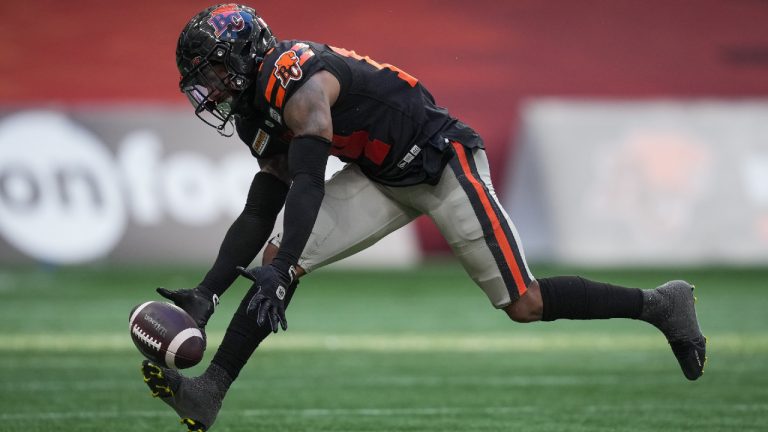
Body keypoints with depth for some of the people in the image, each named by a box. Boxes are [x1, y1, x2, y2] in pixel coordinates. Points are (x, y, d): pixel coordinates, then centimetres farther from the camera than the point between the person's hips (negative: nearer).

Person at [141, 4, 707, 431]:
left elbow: (308, 187, -33)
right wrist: (206, 294, -1)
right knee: (280, 258, -8)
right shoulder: (267, 115, 5)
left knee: (525, 305, -6)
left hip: (443, 162, -9)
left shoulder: (298, 83, -24)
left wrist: (277, 275, -39)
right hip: (383, 178, 9)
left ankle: (660, 305, 12)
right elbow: (258, 218, 7)